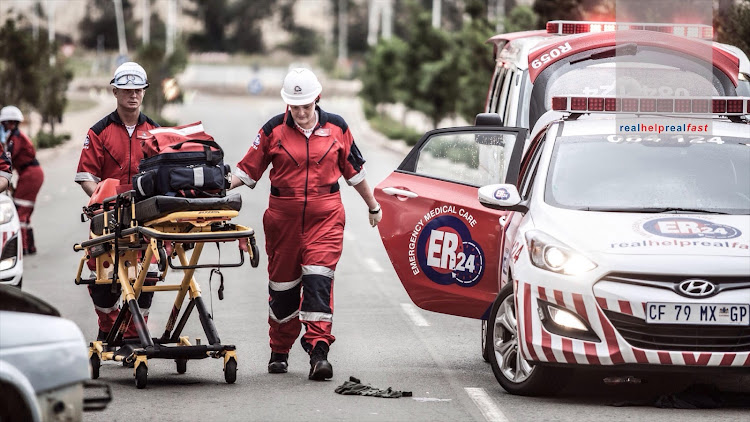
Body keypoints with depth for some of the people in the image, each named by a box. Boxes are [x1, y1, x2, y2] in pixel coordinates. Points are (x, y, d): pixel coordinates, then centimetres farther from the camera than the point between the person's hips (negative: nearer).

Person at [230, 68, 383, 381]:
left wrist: (373, 206, 24)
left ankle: (318, 350, -19)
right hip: (284, 217, 1)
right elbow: (247, 170, 3)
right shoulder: (273, 131, 0)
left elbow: (354, 170, 15)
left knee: (318, 281, -15)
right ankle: (279, 351, 27)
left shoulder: (336, 128, 3)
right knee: (283, 285, 10)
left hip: (325, 217, -1)